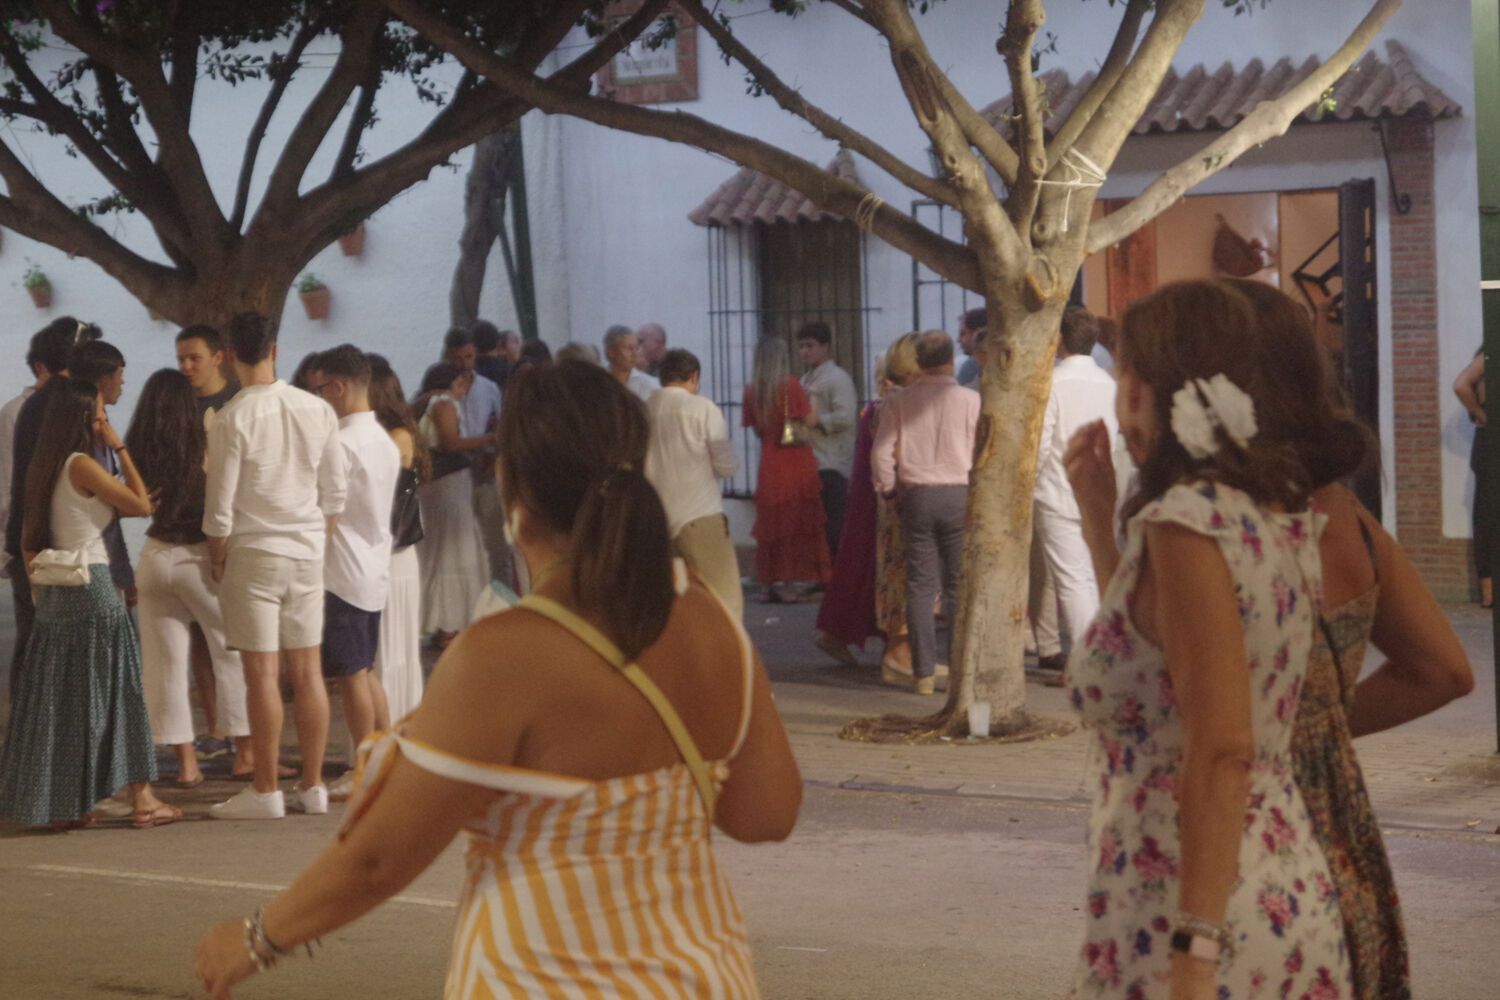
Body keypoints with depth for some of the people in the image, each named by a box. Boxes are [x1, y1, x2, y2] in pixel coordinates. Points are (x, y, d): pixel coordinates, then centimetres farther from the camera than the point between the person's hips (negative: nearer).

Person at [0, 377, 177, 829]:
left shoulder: (44, 468, 11)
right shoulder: (83, 466, -13)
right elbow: (142, 505, -10)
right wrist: (120, 449, -5)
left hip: (53, 592, 8)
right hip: (91, 585, -8)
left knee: (57, 695, 9)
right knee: (113, 691, -1)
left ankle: (58, 803, 12)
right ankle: (141, 799, 3)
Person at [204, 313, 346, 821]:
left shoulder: (231, 419, -13)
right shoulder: (317, 411, 1)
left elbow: (221, 508, -11)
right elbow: (335, 492, 7)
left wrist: (217, 559, 3)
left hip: (253, 552, -5)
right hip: (307, 551, 5)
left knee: (261, 672, -2)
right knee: (307, 670, 9)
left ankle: (266, 791, 1)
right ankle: (312, 785, 13)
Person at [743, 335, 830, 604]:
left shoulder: (752, 391, 2)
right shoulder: (790, 385, -11)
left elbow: (756, 428, 8)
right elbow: (810, 420, -9)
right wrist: (813, 400, 8)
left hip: (769, 465, 4)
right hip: (796, 463, -4)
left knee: (770, 524, 9)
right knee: (794, 524, 1)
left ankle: (771, 584, 10)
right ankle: (784, 584, -3)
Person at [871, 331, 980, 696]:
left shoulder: (900, 402, 2)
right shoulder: (970, 401, -4)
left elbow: (881, 453, 0)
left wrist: (890, 490, 14)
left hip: (915, 496, 2)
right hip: (960, 493, -2)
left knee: (920, 586, 4)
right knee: (960, 587, 4)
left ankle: (924, 672, 2)